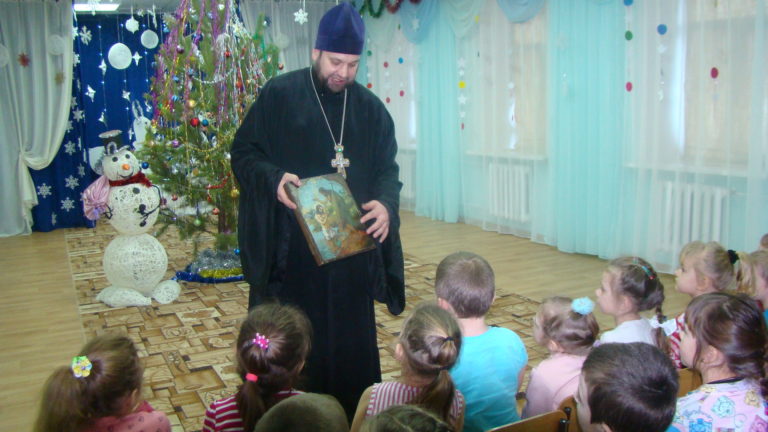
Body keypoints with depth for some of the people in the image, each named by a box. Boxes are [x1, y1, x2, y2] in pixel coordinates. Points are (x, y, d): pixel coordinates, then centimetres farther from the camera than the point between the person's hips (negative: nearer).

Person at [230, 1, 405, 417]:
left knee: (350, 342, 10)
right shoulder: (279, 95, -1)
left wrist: (385, 204, -12)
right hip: (289, 249, -2)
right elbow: (243, 153, 1)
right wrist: (273, 179, -19)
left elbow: (387, 168, 9)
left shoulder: (371, 108, 8)